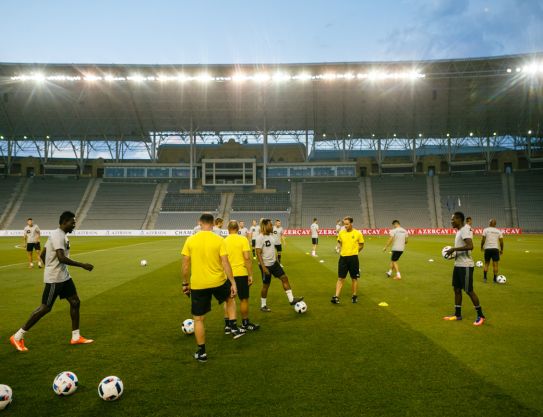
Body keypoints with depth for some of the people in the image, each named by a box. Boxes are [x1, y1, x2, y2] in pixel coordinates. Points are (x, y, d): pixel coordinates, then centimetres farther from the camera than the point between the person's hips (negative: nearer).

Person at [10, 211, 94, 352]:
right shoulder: (58, 235, -18)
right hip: (54, 279, -10)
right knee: (45, 308, -3)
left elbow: (42, 255, 18)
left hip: (64, 276, 10)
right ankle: (17, 337, 11)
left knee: (75, 302, 8)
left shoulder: (60, 235, 12)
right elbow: (61, 258, -29)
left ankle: (76, 337, 15)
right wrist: (83, 265, -26)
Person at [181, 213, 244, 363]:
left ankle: (201, 352, 19)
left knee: (198, 319, 13)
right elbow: (225, 263, -10)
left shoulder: (190, 240, -5)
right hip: (218, 282, 0)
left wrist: (185, 283, 10)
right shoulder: (219, 240, -8)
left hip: (198, 285, 0)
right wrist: (233, 283, -3)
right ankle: (234, 328, 28)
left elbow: (185, 265, -2)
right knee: (230, 298, 33)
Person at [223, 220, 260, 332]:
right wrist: (250, 275, -9)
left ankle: (227, 325, 15)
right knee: (244, 299, 11)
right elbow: (247, 258, -14)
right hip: (241, 274, -3)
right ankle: (245, 323, 23)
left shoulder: (223, 241, 1)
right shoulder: (243, 239, -8)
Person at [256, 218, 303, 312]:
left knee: (284, 278, 3)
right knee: (266, 285, 4)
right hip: (266, 265, -8)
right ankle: (263, 306, 20)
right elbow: (258, 253, -21)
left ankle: (291, 299, 10)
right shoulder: (260, 238, -18)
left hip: (274, 263, 8)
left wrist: (277, 261, 18)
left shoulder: (270, 235, 6)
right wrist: (263, 267, -24)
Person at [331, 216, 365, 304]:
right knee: (340, 278, 0)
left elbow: (361, 246, 5)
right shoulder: (341, 233, 2)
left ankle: (354, 296, 25)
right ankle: (336, 297, 0)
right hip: (343, 258, 2)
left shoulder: (358, 233, -6)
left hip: (353, 258, -2)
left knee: (354, 278, 10)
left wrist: (353, 252, 3)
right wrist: (342, 250, 6)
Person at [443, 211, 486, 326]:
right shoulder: (459, 230, 13)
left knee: (469, 290, -2)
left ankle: (480, 316, 11)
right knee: (457, 289, 13)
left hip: (465, 265, -10)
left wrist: (454, 249, -25)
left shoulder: (465, 229, -17)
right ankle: (457, 314, 22)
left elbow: (470, 246, -30)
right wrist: (453, 252, 10)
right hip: (458, 264, 10)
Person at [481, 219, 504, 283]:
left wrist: (481, 246, 8)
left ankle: (485, 278, 7)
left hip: (487, 249, 0)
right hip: (495, 249, 0)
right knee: (495, 264, 5)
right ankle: (495, 279, 6)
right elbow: (501, 242, 3)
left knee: (486, 263, 11)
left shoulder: (485, 230, -1)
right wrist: (501, 250, 14)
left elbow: (483, 240, -6)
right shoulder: (499, 231, 5)